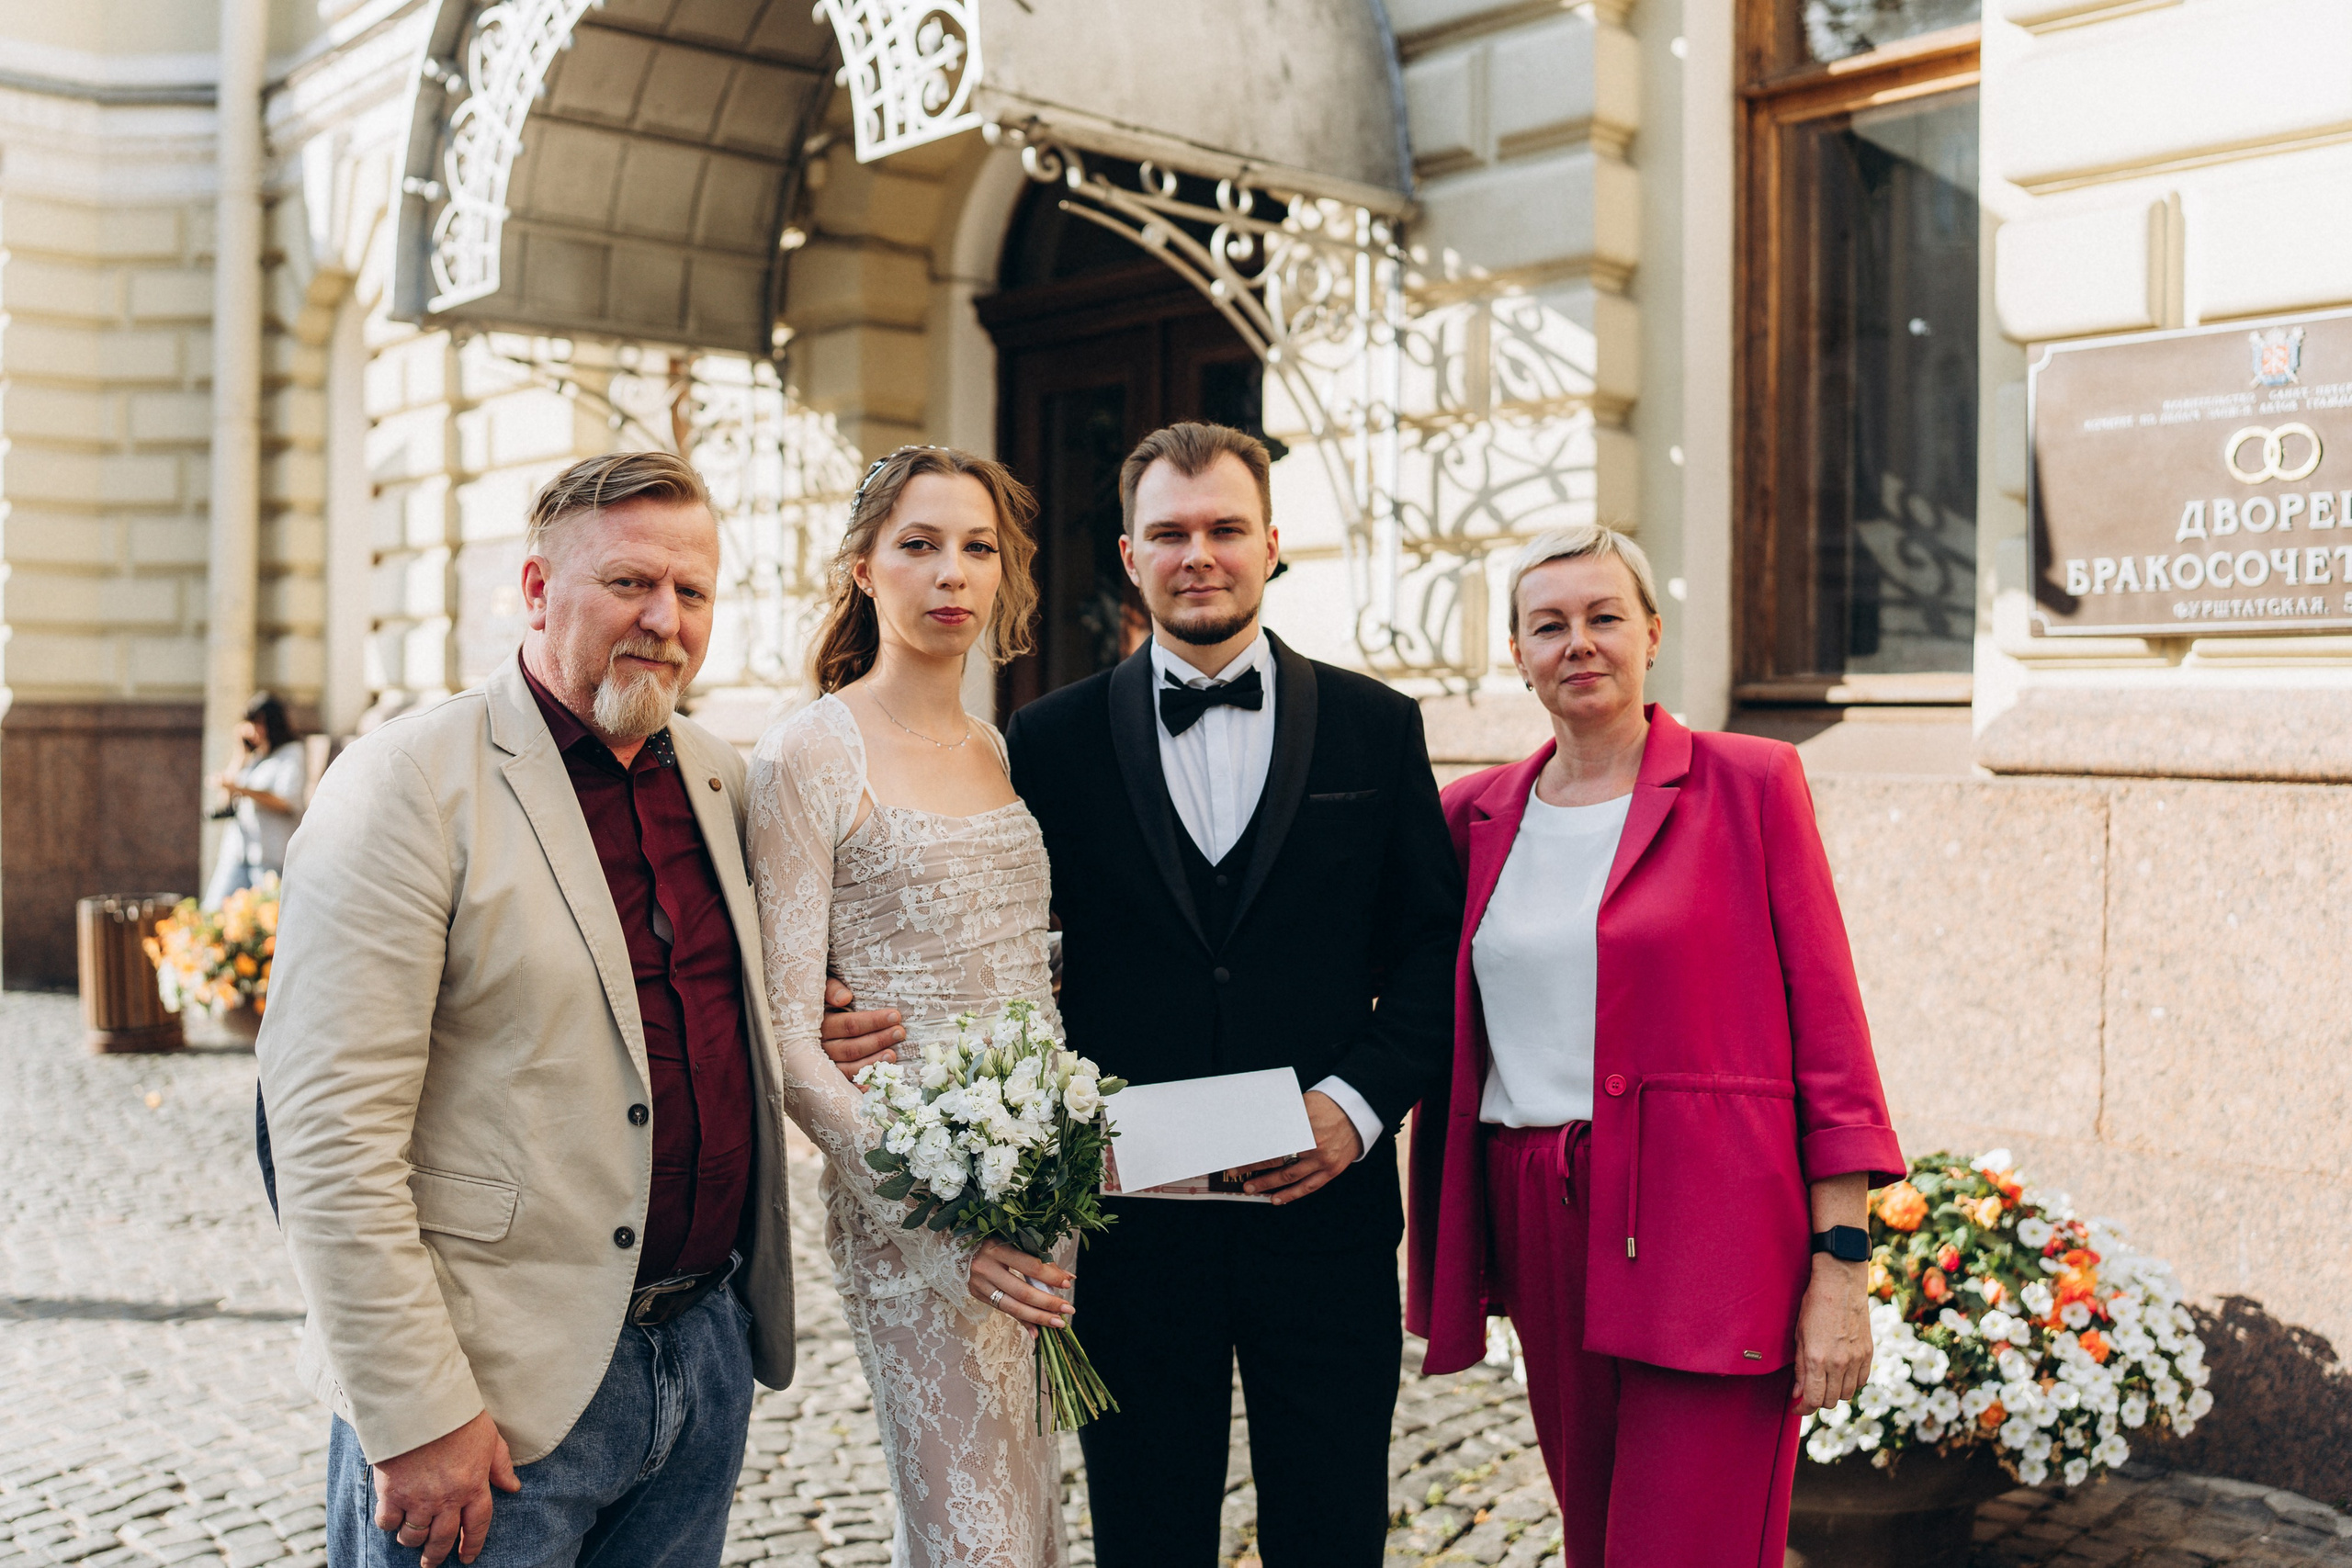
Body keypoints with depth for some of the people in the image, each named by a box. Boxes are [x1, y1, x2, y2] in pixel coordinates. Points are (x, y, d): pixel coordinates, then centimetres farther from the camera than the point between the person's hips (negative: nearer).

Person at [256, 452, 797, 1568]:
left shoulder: (720, 779, 8)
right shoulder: (405, 785, -12)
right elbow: (328, 1136, -17)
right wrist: (415, 1418, -18)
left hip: (707, 1346, 6)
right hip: (501, 1390, -6)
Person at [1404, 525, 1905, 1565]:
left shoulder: (1749, 784, -2)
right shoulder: (1477, 813, 9)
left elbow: (1826, 1022, -4)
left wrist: (1840, 1263, -8)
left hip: (1708, 1233, -4)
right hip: (1541, 1232, 4)